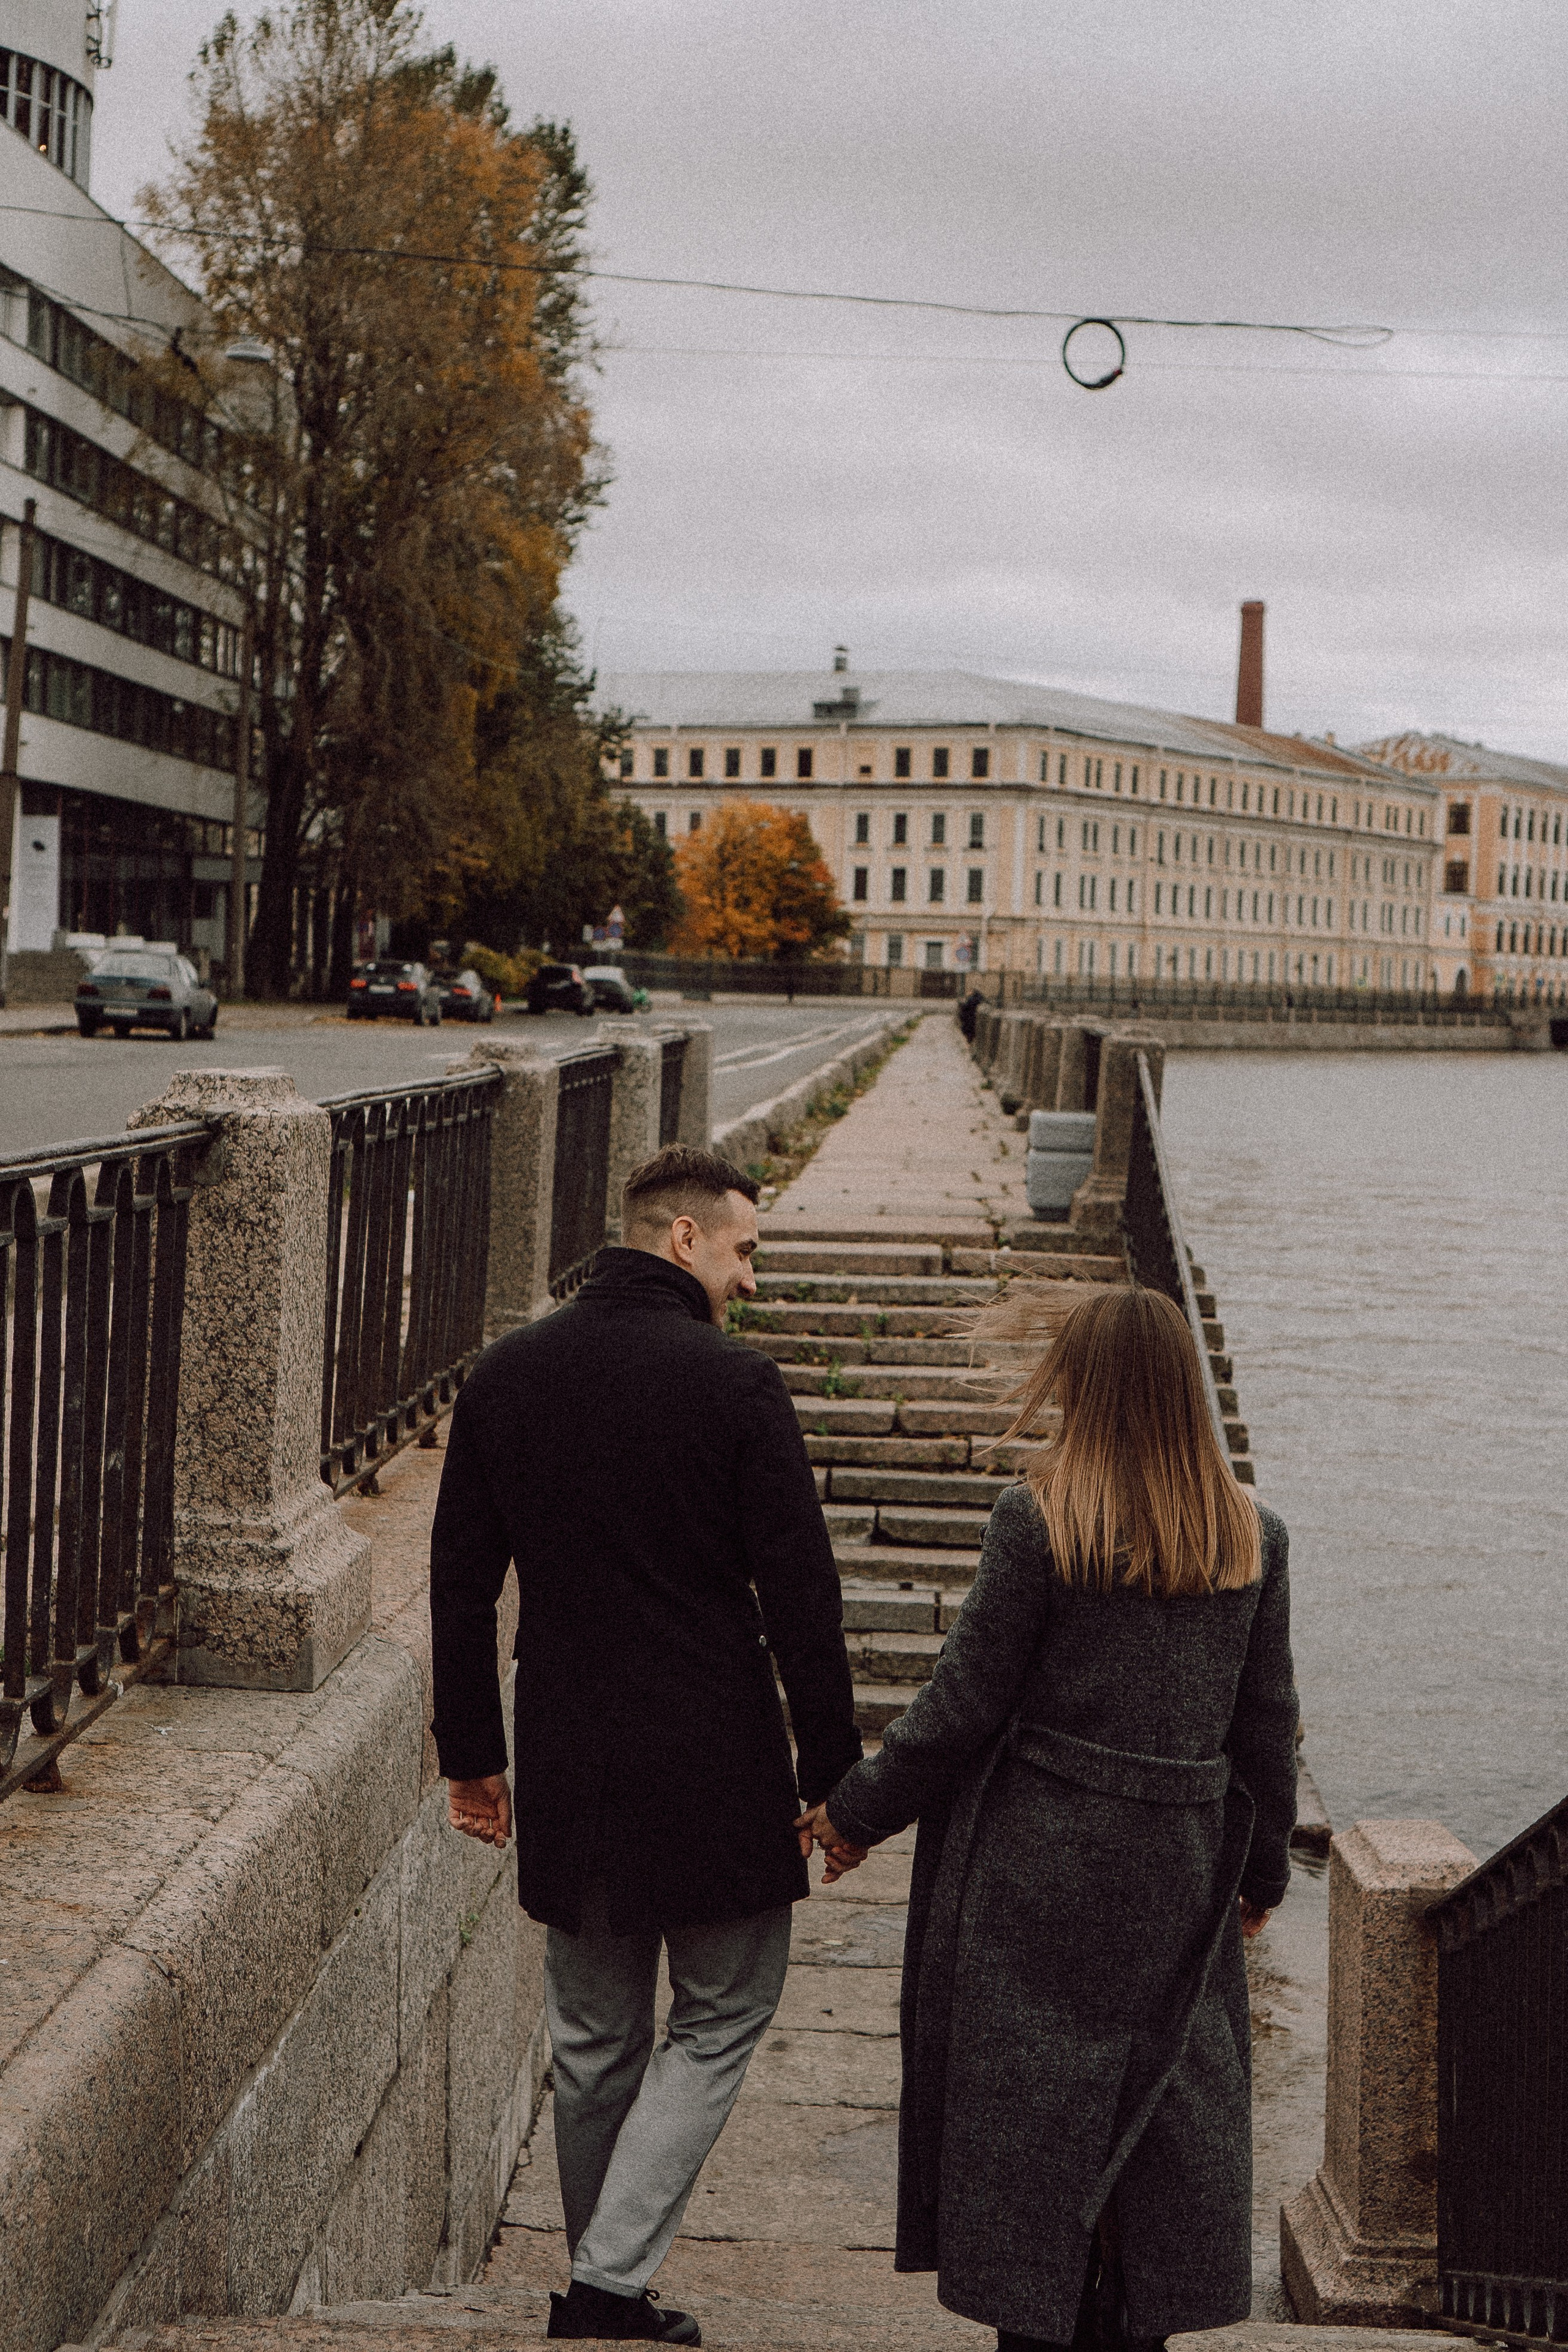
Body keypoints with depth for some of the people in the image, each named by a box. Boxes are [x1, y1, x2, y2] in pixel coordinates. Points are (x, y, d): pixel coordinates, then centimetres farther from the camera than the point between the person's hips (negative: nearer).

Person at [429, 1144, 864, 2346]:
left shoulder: (505, 1376, 3)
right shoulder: (736, 1384, -13)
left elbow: (461, 1582, 8)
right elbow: (800, 1596, -11)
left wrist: (472, 1753, 16)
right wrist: (830, 1772, -2)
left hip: (565, 1770, 5)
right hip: (711, 1766, -5)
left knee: (592, 2040, 17)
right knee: (720, 2019, 10)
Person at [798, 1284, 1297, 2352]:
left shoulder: (1038, 1521, -12)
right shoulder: (1252, 1535, 0)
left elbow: (965, 1703, -9)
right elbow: (1268, 1725, 6)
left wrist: (854, 1812, 4)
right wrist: (1262, 1869, 19)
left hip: (1038, 1859, -3)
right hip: (1179, 1872, 3)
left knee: (1029, 2106, 7)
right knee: (1159, 2105, 15)